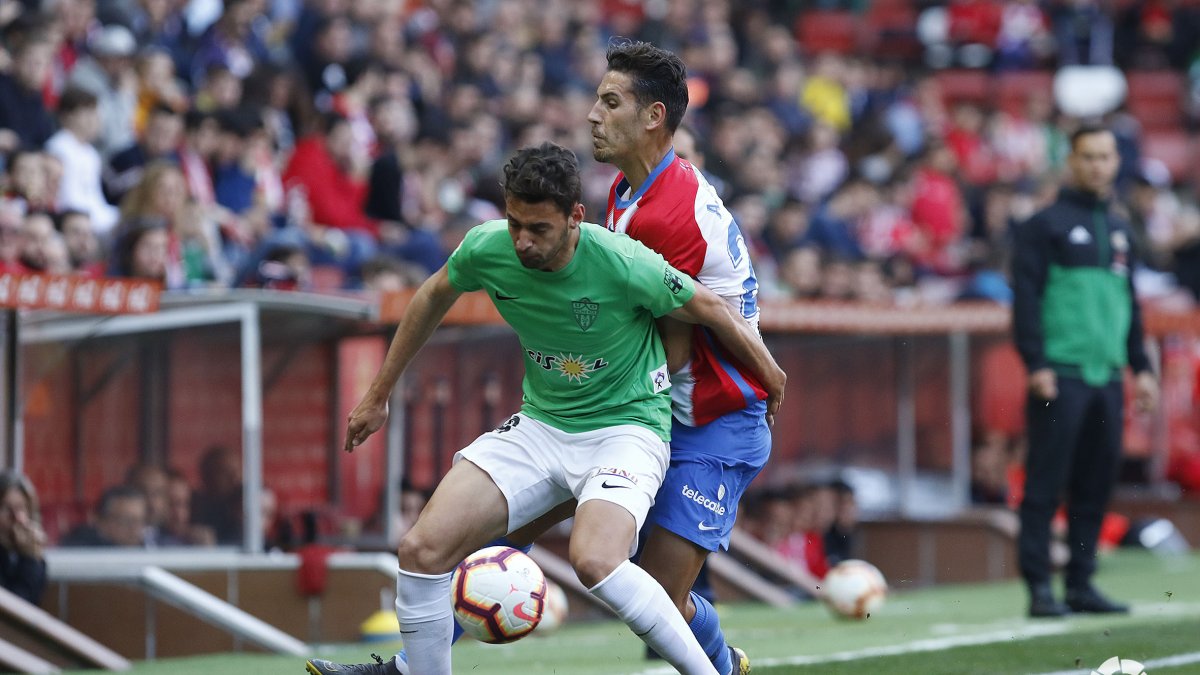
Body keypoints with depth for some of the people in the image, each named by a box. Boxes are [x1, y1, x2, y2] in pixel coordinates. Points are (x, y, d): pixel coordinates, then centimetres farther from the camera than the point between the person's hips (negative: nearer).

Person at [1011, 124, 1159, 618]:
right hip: (1060, 376, -6)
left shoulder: (1119, 230, 18)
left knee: (1097, 484, 6)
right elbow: (1026, 294, -8)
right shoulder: (1046, 225, -2)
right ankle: (1039, 587, -5)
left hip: (1107, 376, 6)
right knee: (1046, 483, -6)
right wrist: (1036, 364, -15)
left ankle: (1081, 583, 12)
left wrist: (1140, 365, 18)